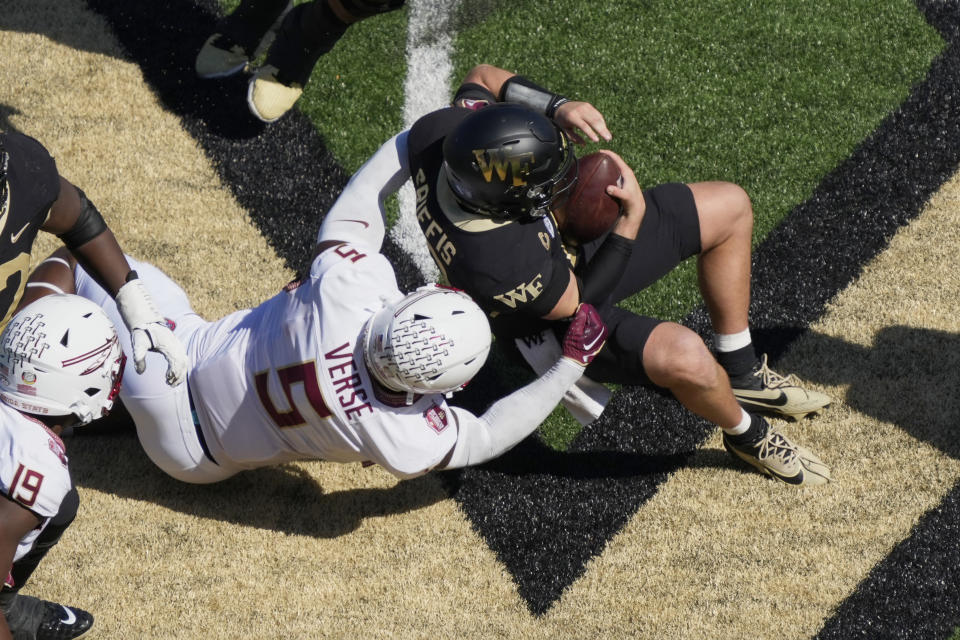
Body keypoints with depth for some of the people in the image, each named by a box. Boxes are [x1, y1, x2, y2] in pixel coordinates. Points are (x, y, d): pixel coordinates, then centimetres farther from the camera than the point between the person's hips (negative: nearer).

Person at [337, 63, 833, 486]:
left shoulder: (440, 129, -29)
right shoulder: (498, 264, -44)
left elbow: (482, 77, -5)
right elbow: (578, 301, -25)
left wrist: (556, 108, -20)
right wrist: (633, 217, -26)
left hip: (576, 235, 8)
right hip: (561, 314, -8)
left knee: (730, 208, 7)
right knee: (683, 357, -33)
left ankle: (741, 373, 25)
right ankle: (748, 434, 4)